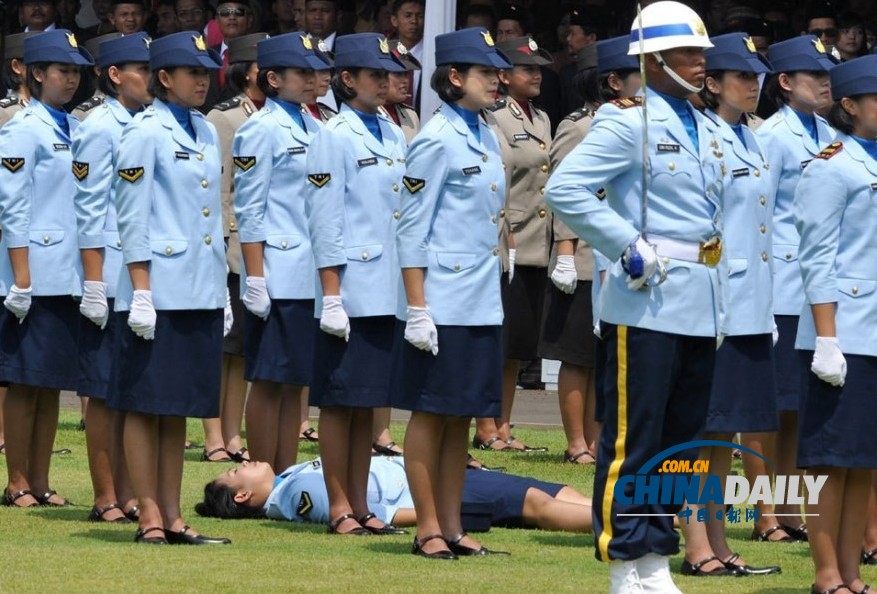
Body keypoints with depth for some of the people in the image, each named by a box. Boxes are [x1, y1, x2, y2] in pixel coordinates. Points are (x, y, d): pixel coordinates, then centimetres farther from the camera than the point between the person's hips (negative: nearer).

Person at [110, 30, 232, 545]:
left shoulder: (207, 134, 14)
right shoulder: (145, 134, -7)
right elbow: (133, 218, -10)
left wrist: (223, 291, 16)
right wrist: (141, 291, -14)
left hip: (201, 293, 7)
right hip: (160, 291, -7)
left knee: (179, 407, 9)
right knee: (147, 405, -1)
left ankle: (172, 516, 12)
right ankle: (150, 516, 1)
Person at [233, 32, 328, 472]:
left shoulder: (312, 128, 14)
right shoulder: (262, 130, -8)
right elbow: (249, 210, -11)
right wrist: (254, 279, -15)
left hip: (313, 276, 7)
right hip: (279, 278, -7)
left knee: (296, 381, 10)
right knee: (269, 381, -2)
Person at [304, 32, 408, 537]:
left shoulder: (394, 136, 13)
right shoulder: (335, 137, -7)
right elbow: (325, 221, -10)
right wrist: (331, 295, -14)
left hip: (390, 292, 7)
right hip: (353, 289, -7)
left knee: (369, 402, 10)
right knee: (340, 401, -1)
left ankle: (360, 506, 14)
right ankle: (340, 509, 3)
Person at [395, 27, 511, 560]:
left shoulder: (486, 137, 12)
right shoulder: (438, 141, -11)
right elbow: (412, 229, -12)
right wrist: (417, 309, -16)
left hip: (483, 305, 8)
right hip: (444, 305, -8)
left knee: (462, 418, 10)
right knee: (432, 415, 0)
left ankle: (453, 529, 14)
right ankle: (429, 530, 5)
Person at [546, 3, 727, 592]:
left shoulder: (705, 130, 15)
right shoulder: (629, 123, -9)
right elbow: (564, 189, -18)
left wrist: (719, 298, 15)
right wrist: (630, 247, -17)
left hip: (701, 308, 8)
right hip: (650, 301, -8)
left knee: (682, 437, 10)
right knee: (634, 438, -4)